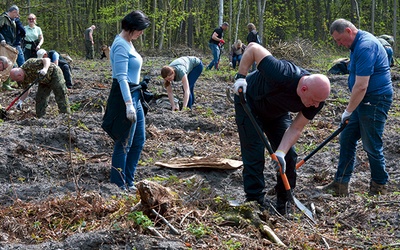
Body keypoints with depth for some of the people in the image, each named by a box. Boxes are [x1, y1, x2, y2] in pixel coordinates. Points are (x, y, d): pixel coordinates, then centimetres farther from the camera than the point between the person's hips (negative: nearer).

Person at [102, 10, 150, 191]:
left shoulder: (128, 43, 12)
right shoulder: (121, 46, -18)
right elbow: (121, 77, -23)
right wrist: (128, 104, -27)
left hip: (134, 95, 10)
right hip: (124, 96, -10)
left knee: (139, 140, 15)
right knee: (124, 143, 0)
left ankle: (128, 181, 24)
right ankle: (117, 185, 12)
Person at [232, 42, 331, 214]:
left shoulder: (317, 98, -26)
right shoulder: (282, 75, -43)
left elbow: (295, 129, -20)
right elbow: (253, 48, -33)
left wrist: (280, 153, -34)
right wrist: (241, 77, -35)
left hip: (277, 113, 5)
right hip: (250, 104, -5)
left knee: (288, 156, 2)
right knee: (254, 156, -8)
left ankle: (284, 201, 17)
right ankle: (255, 201, 3)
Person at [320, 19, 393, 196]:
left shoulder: (365, 47, -23)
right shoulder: (358, 44, 11)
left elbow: (361, 86, -26)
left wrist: (348, 111, -18)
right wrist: (350, 110, 20)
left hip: (375, 100, -10)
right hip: (363, 101, 10)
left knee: (372, 145, 0)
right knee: (347, 139, 10)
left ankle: (380, 187, 16)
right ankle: (340, 185, 16)